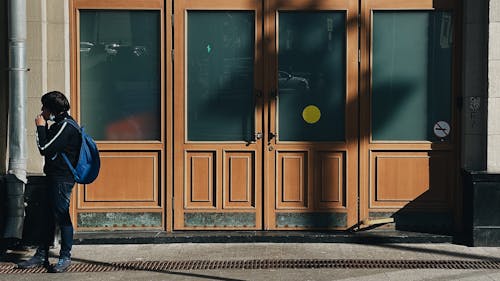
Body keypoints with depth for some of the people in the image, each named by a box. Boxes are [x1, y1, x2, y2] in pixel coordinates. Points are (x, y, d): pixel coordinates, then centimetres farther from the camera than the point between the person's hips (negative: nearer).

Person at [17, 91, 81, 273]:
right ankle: (41, 256, 17)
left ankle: (65, 258, 3)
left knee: (62, 216, -5)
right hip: (55, 177, 10)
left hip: (62, 178, -10)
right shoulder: (59, 124, 16)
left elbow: (45, 148, -18)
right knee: (50, 216, 12)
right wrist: (43, 127, 8)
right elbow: (48, 147, 17)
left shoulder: (66, 126, -15)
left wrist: (41, 127, -7)